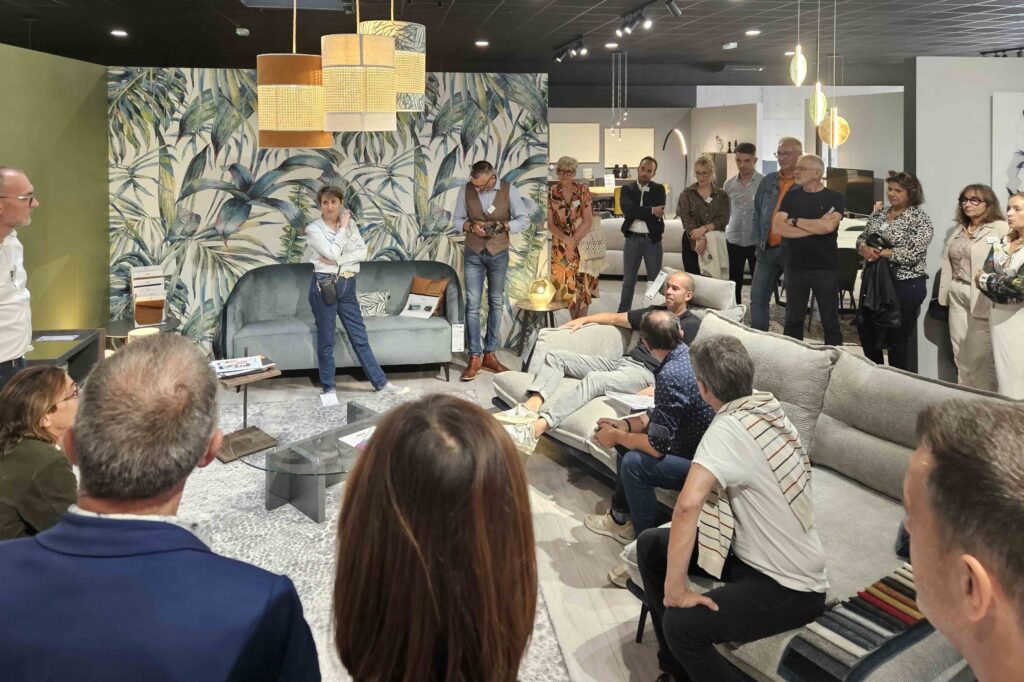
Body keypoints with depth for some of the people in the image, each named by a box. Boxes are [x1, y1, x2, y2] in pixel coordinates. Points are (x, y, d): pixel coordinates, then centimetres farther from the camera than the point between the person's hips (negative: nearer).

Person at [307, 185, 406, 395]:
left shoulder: (350, 223, 8)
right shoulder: (314, 229, -5)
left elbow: (362, 252, -2)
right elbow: (332, 253, -17)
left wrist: (336, 260, -14)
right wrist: (342, 227, -10)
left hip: (347, 285, 4)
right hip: (325, 286, -4)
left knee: (360, 337, 9)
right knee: (326, 340, 4)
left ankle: (381, 383, 13)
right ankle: (328, 387, 16)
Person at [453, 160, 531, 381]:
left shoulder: (509, 190, -10)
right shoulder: (466, 190, -6)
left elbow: (524, 220, -5)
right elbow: (458, 219, 4)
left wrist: (503, 226, -22)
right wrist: (471, 226, -17)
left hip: (499, 254, 0)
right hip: (473, 254, 0)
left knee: (496, 304, 8)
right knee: (472, 305, -4)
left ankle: (490, 355, 17)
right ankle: (474, 358, 2)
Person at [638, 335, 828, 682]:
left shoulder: (728, 428, -27)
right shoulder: (767, 407, -2)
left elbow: (688, 502, -39)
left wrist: (674, 587, -32)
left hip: (791, 586, -9)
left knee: (682, 624, -27)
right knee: (650, 545, 5)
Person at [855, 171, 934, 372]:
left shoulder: (920, 219, -10)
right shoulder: (879, 213, 10)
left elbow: (913, 253, -20)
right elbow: (862, 238, 11)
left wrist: (881, 253, -19)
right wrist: (864, 248, -12)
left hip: (905, 285, -7)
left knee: (898, 338, 3)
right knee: (865, 329, 13)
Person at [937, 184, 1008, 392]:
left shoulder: (1001, 229, -8)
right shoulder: (959, 229, 17)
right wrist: (946, 290, 14)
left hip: (983, 297, -7)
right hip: (957, 296, 7)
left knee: (980, 354, -1)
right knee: (960, 352, 13)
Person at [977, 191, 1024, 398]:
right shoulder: (1002, 242, 10)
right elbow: (984, 276, 5)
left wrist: (985, 280, -6)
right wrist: (1004, 295, -10)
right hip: (999, 315, 6)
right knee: (1003, 371, 9)